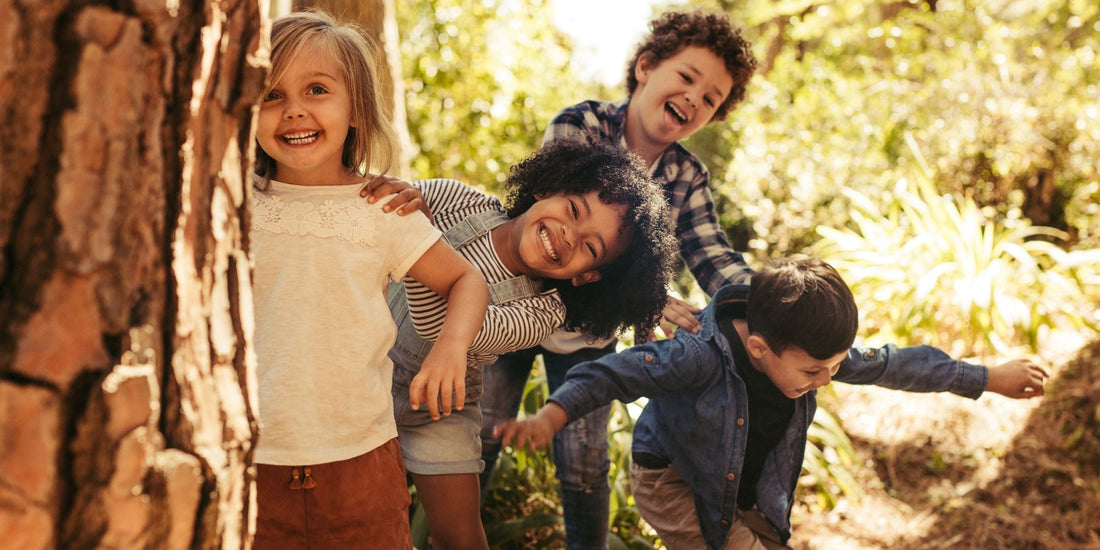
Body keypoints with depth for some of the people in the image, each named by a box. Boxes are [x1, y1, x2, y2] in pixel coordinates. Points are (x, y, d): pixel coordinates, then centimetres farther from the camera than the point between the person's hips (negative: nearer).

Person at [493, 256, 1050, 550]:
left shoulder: (815, 352, -14)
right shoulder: (702, 356, -34)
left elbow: (891, 365, -3)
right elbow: (621, 371, -36)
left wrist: (989, 378, 5)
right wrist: (550, 417, -50)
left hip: (747, 494, 7)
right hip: (674, 482, -7)